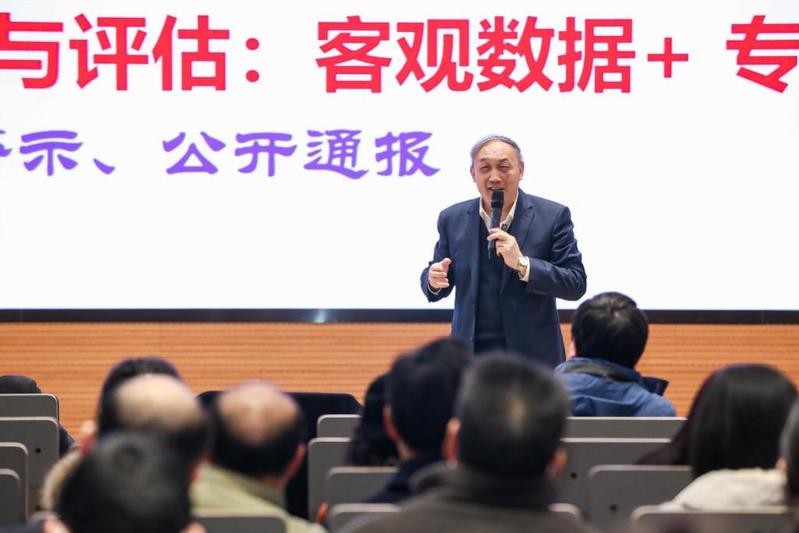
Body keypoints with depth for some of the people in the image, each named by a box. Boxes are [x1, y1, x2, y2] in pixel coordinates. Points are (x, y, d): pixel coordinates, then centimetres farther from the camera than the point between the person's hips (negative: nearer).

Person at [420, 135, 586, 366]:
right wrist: (434, 281, -11)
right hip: (470, 356, 2)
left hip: (532, 356, -2)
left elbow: (576, 284, -7)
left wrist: (522, 264, -21)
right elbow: (438, 285, 14)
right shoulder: (453, 219, 6)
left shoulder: (552, 216, -4)